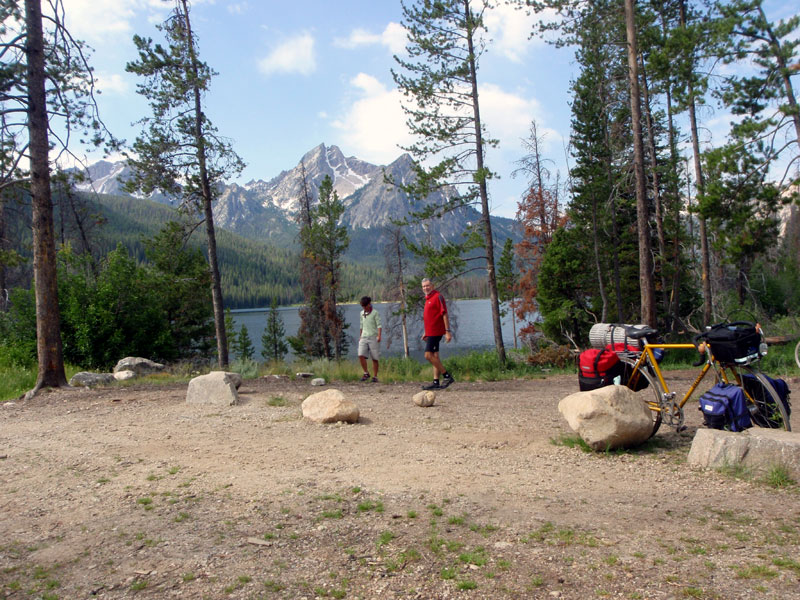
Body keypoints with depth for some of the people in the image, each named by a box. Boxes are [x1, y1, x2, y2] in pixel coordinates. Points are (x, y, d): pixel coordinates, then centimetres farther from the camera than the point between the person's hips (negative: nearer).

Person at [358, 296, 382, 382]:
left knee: (374, 358, -1)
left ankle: (375, 377, 7)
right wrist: (360, 336, 24)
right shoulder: (362, 313, 15)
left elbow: (379, 325, -10)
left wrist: (379, 336, -21)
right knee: (361, 355, -13)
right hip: (364, 337, 4)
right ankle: (366, 373, 1)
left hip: (373, 337, -4)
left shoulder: (375, 313, -2)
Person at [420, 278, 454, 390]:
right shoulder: (428, 298, 17)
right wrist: (425, 332, 23)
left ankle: (447, 376, -6)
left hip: (435, 332, -9)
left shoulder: (438, 297, -11)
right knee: (434, 356, 9)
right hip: (430, 332, 9)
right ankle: (436, 382, 12)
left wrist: (447, 331, -20)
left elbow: (445, 315, -16)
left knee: (428, 355, -12)